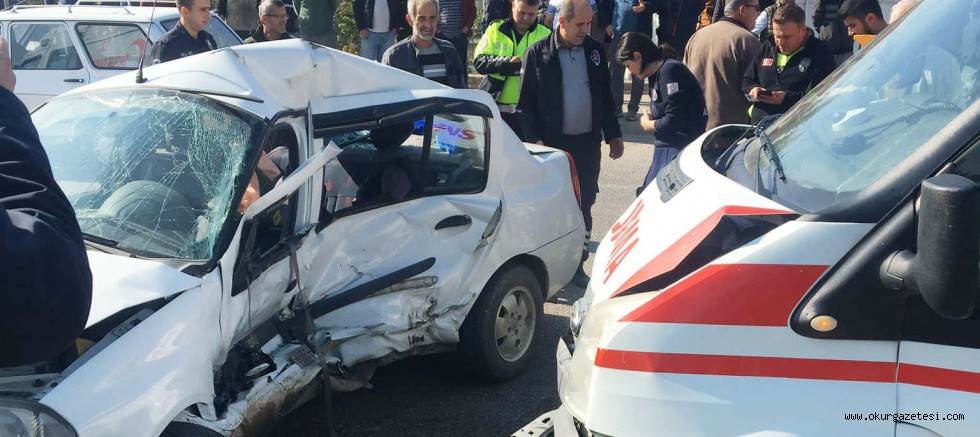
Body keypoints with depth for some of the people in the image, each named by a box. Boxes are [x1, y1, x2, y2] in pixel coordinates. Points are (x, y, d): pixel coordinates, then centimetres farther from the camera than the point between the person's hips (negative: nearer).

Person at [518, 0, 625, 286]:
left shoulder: (594, 50, 6)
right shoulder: (538, 53, -5)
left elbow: (606, 97, 13)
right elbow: (525, 103, -4)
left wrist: (613, 135, 10)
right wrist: (535, 140, -12)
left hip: (588, 143, 4)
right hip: (553, 144, -3)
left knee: (584, 206, 8)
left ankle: (576, 264, 20)